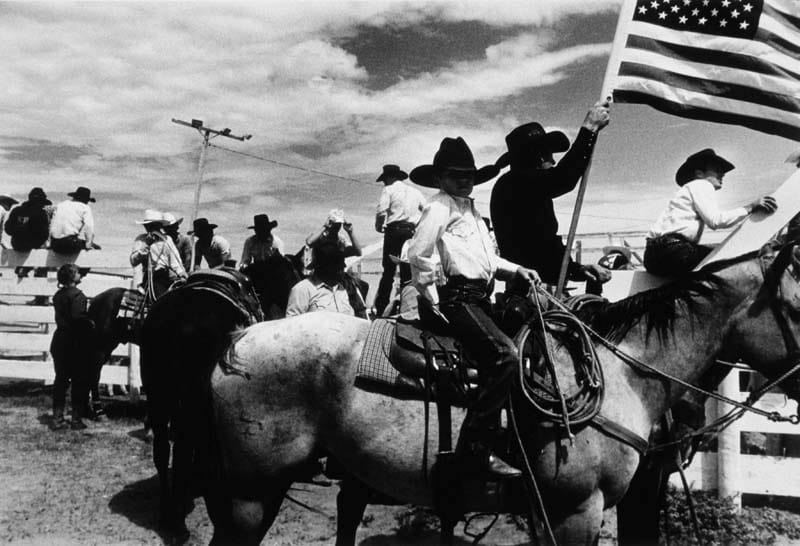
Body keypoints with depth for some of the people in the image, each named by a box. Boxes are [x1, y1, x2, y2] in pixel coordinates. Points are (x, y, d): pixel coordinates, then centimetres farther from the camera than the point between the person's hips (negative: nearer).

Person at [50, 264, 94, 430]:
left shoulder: (58, 295, 11)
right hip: (75, 343, -8)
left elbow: (61, 317, 13)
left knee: (60, 379, 12)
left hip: (59, 341, 8)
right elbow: (78, 317, -26)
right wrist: (91, 325, -11)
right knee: (79, 381, 1)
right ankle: (77, 419, 4)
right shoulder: (77, 295, -14)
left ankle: (57, 418, 16)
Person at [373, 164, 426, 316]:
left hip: (395, 230, -4)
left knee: (388, 270, -3)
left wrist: (379, 227, 6)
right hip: (412, 232, 4)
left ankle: (381, 307, -6)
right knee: (408, 271, 8)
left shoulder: (389, 190, 4)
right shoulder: (416, 192, 19)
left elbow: (381, 211, -10)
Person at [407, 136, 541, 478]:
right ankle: (475, 446, -18)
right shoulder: (439, 208, -6)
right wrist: (433, 303, -13)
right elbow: (418, 255, -16)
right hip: (455, 298, -10)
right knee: (504, 354, -22)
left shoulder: (473, 212, 23)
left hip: (478, 298, 10)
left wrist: (516, 270, 13)